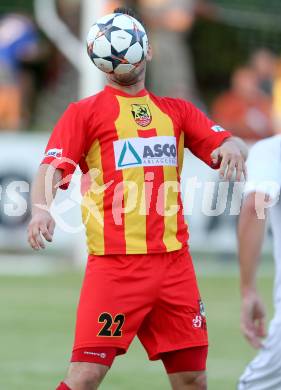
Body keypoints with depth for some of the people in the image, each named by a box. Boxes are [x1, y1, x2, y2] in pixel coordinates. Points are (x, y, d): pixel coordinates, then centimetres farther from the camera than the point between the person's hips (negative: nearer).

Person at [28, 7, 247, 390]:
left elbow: (231, 144, 9)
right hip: (114, 262, -4)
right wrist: (41, 208, -28)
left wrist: (232, 147, -16)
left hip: (174, 261, 4)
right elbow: (52, 168, -7)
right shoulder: (84, 112, 5)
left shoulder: (176, 111, 16)